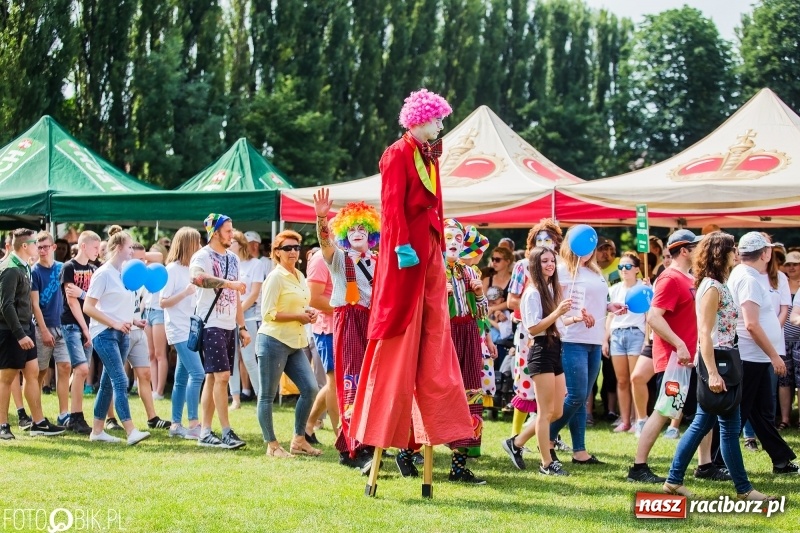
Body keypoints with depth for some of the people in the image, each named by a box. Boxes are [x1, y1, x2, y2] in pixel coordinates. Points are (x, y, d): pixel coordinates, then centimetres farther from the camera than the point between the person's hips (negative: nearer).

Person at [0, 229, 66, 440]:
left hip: (25, 328, 9)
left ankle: (38, 423, 13)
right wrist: (19, 335, -23)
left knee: (32, 373, 9)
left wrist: (27, 330, 12)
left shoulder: (22, 267, 11)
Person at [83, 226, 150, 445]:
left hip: (122, 334, 8)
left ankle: (97, 430, 17)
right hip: (105, 334, -8)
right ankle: (131, 432, -20)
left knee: (108, 383, 11)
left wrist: (133, 320, 6)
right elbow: (88, 307, -14)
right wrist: (114, 323, -20)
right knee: (120, 382, -15)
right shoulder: (103, 274, -11)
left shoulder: (125, 272, 13)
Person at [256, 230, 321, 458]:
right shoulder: (275, 277, -9)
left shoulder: (300, 276, 14)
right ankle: (272, 445, 7)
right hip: (274, 341, -8)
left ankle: (299, 441, 13)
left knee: (310, 389, 3)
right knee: (267, 395, 0)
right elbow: (268, 313, -15)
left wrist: (308, 313, 6)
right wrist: (298, 315, -15)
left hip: (296, 343, 8)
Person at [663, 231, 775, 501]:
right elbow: (705, 333, -20)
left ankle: (674, 480, 14)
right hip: (716, 361, -10)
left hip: (721, 360, 10)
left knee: (702, 423, 11)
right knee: (730, 426, -3)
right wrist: (713, 373, -24)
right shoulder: (712, 288, -14)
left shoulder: (717, 285, 15)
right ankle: (743, 488, 4)